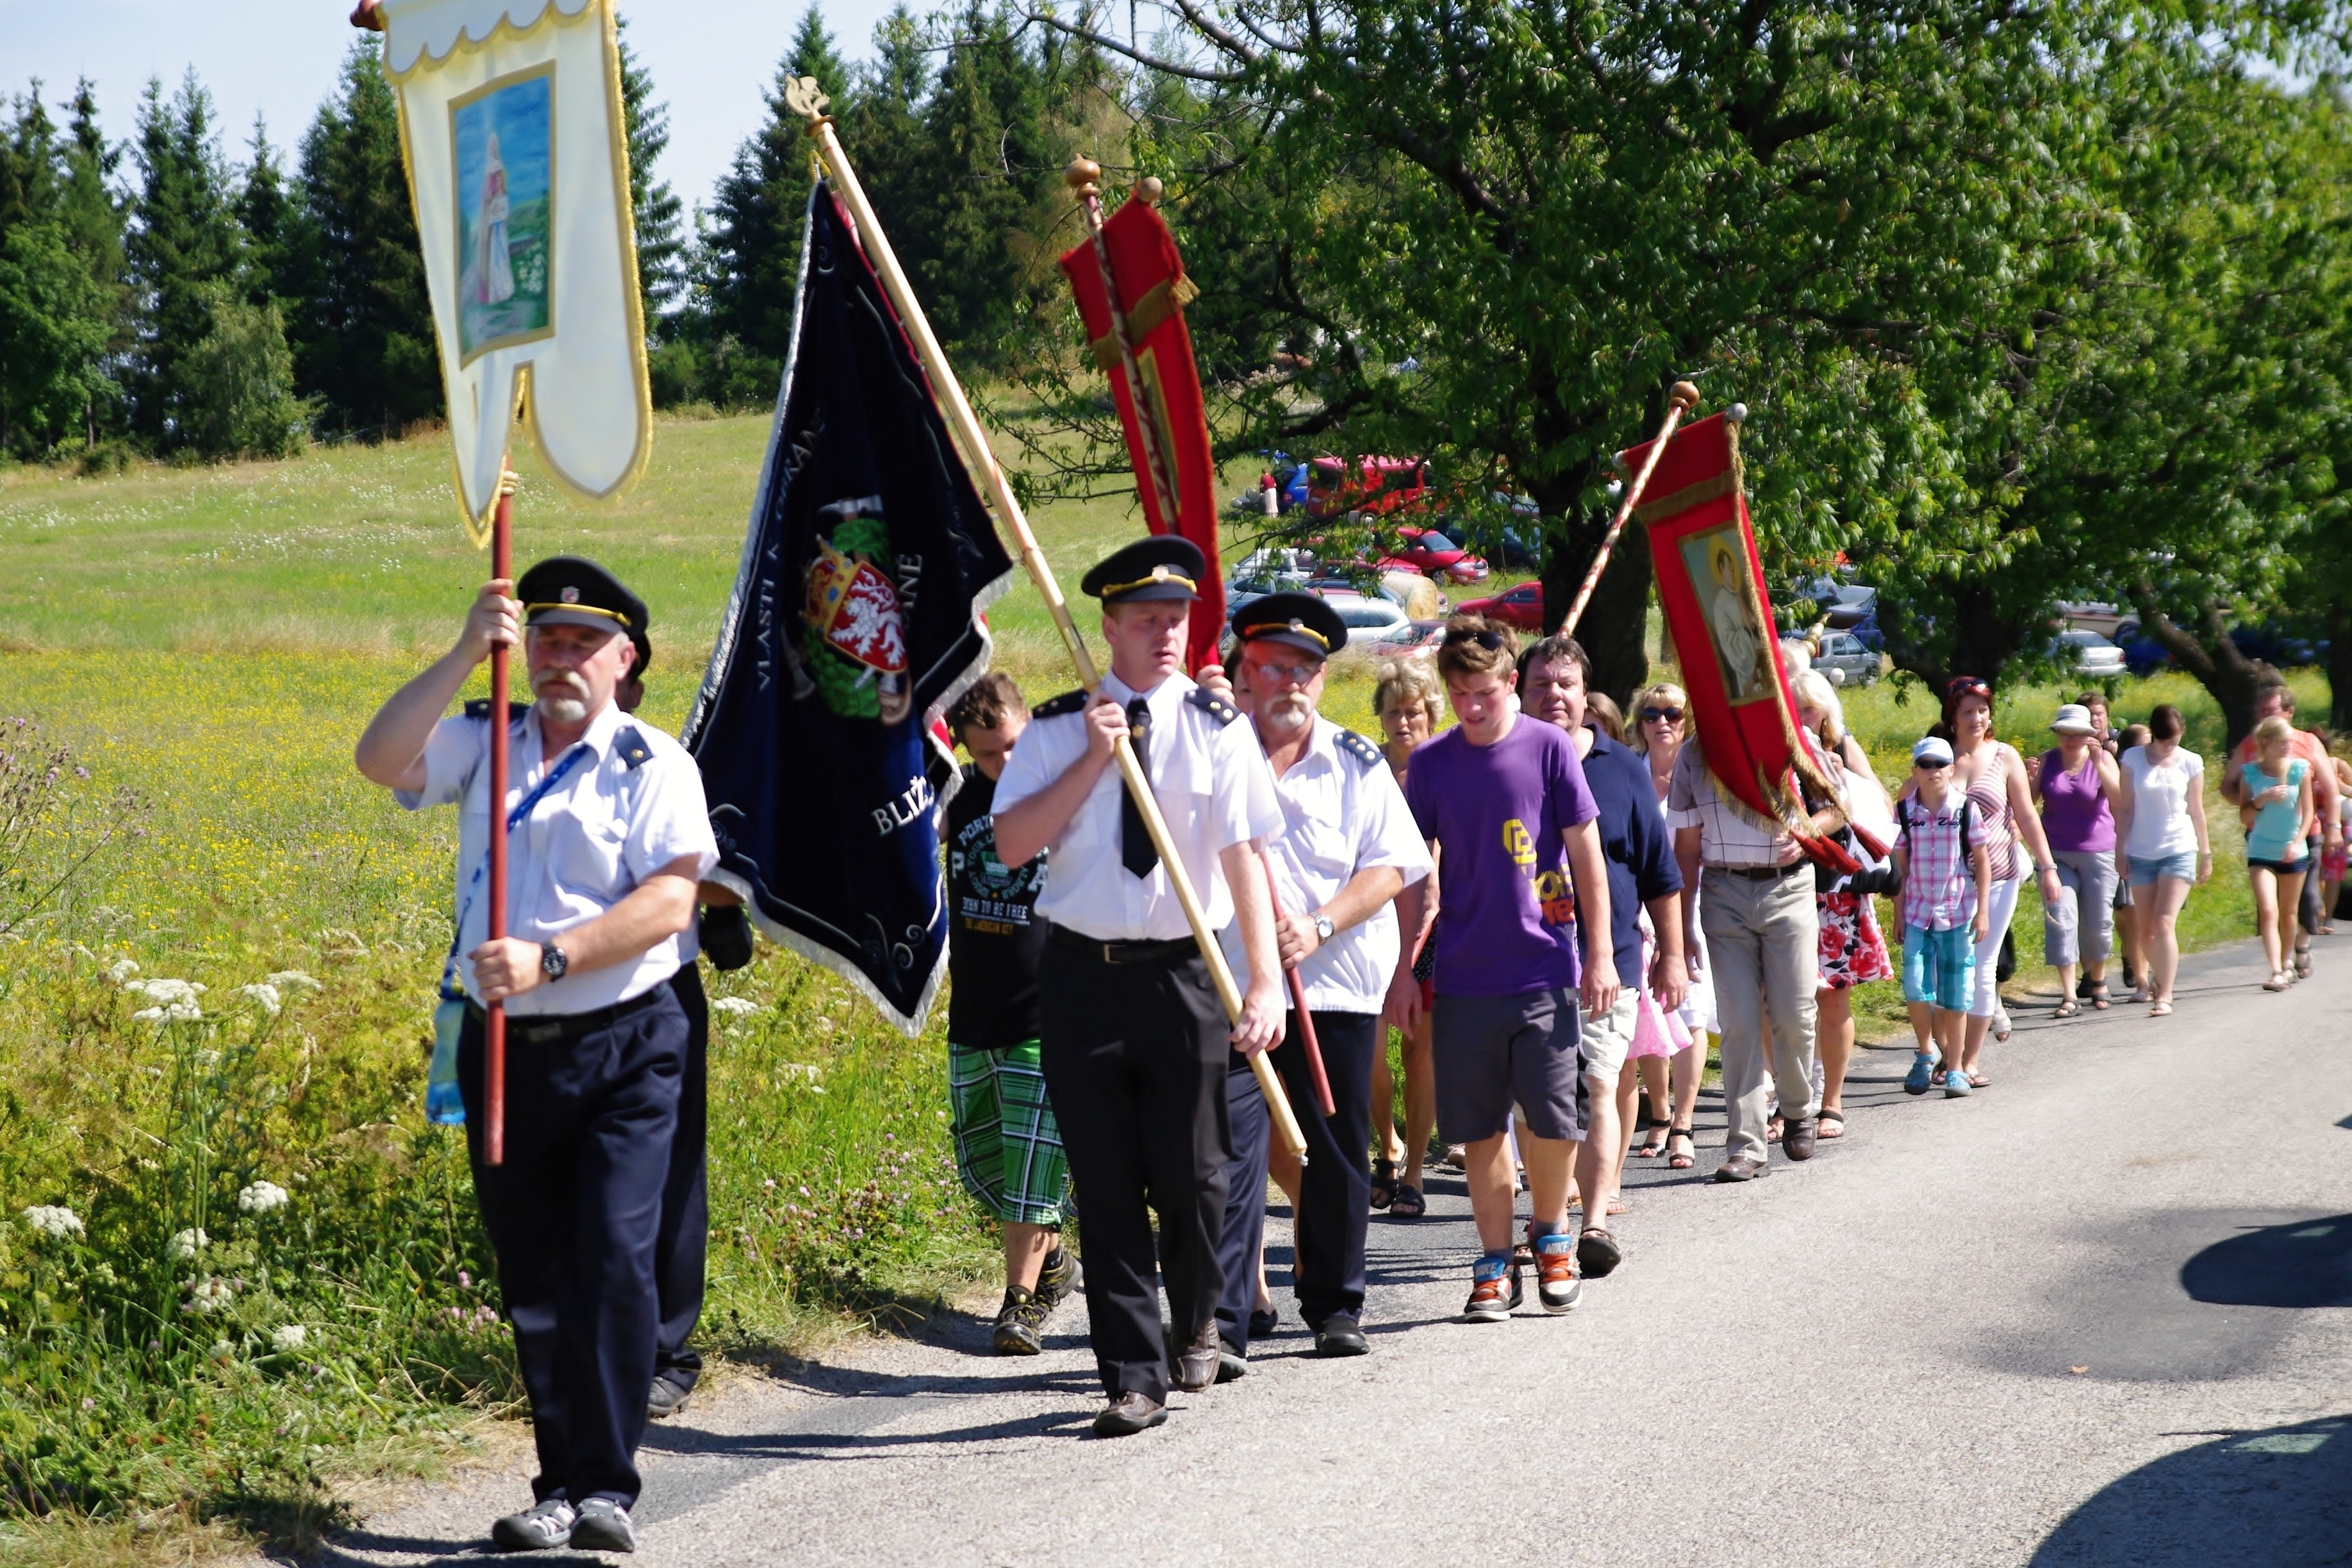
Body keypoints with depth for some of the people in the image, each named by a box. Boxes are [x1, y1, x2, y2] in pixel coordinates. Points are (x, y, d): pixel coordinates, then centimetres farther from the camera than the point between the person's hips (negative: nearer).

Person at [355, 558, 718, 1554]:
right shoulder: (483, 745, 10)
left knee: (613, 1262, -13)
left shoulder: (652, 764, -1)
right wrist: (465, 655, -14)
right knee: (531, 1277, 8)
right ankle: (559, 1486, 16)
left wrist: (547, 960, -21)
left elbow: (668, 903, -12)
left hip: (621, 1050, -4)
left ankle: (606, 1489, -7)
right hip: (504, 1049, 4)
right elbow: (380, 760, -8)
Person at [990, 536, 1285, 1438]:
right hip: (1082, 973, 1)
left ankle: (1195, 1327, 33)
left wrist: (1265, 983, -15)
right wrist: (1094, 760, -12)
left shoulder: (1217, 730, 0)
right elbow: (1011, 845, -4)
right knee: (1106, 1187, 3)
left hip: (1185, 975, -1)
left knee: (1190, 1175, 5)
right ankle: (1133, 1374, 10)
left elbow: (1244, 857, -7)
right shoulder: (1058, 731, 4)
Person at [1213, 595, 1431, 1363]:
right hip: (1233, 981, -2)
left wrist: (1319, 927, -12)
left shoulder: (1356, 762, 8)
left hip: (1339, 985, 2)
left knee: (1338, 1152, 8)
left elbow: (1391, 866, 3)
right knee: (1231, 1150, -9)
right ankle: (1223, 1321, -8)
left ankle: (1335, 1306, 22)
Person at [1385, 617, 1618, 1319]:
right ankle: (1496, 1263, 15)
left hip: (1546, 971, -2)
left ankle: (1552, 1233, 22)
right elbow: (1411, 872, 9)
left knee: (1553, 1119, -2)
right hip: (1464, 978, 2)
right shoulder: (1430, 763, 3)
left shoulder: (1549, 748, -2)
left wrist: (1599, 955, -1)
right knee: (1480, 1129, 4)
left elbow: (1587, 857, 1)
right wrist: (1403, 969, 6)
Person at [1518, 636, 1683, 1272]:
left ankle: (1597, 1221, -13)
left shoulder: (1623, 770, 5)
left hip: (1609, 962, -1)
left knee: (1601, 1088, -9)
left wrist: (1672, 954, 8)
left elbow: (1661, 875, 10)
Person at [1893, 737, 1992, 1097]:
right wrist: (1899, 914, 7)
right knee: (1915, 988, -10)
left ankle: (1955, 1069, 13)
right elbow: (1900, 865, 7)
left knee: (1956, 995, 3)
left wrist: (1982, 911, -3)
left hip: (1958, 913, -1)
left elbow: (1982, 862, 1)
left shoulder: (1966, 808, -3)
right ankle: (1927, 1051, 13)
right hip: (1918, 913, 1)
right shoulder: (1905, 810, 1)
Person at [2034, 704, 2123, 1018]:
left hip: (2097, 853, -1)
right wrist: (2032, 779, -18)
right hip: (2056, 853, 1)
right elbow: (2030, 801, 2)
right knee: (2060, 920, -11)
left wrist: (2099, 765, -30)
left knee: (2098, 924, 7)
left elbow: (2119, 797, -17)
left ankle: (2097, 978, 34)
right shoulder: (2048, 760, 3)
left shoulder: (2103, 759, -3)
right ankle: (2069, 997, -11)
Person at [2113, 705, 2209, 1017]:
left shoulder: (2191, 763, 0)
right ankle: (2159, 978, 29)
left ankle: (2165, 996, -15)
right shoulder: (2133, 759, 0)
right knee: (2144, 930, 6)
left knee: (2164, 924, -14)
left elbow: (2196, 810, 8)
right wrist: (2121, 850, 1)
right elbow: (2125, 807, 4)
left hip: (2179, 851, -2)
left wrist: (2206, 853, 11)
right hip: (2141, 853, 2)